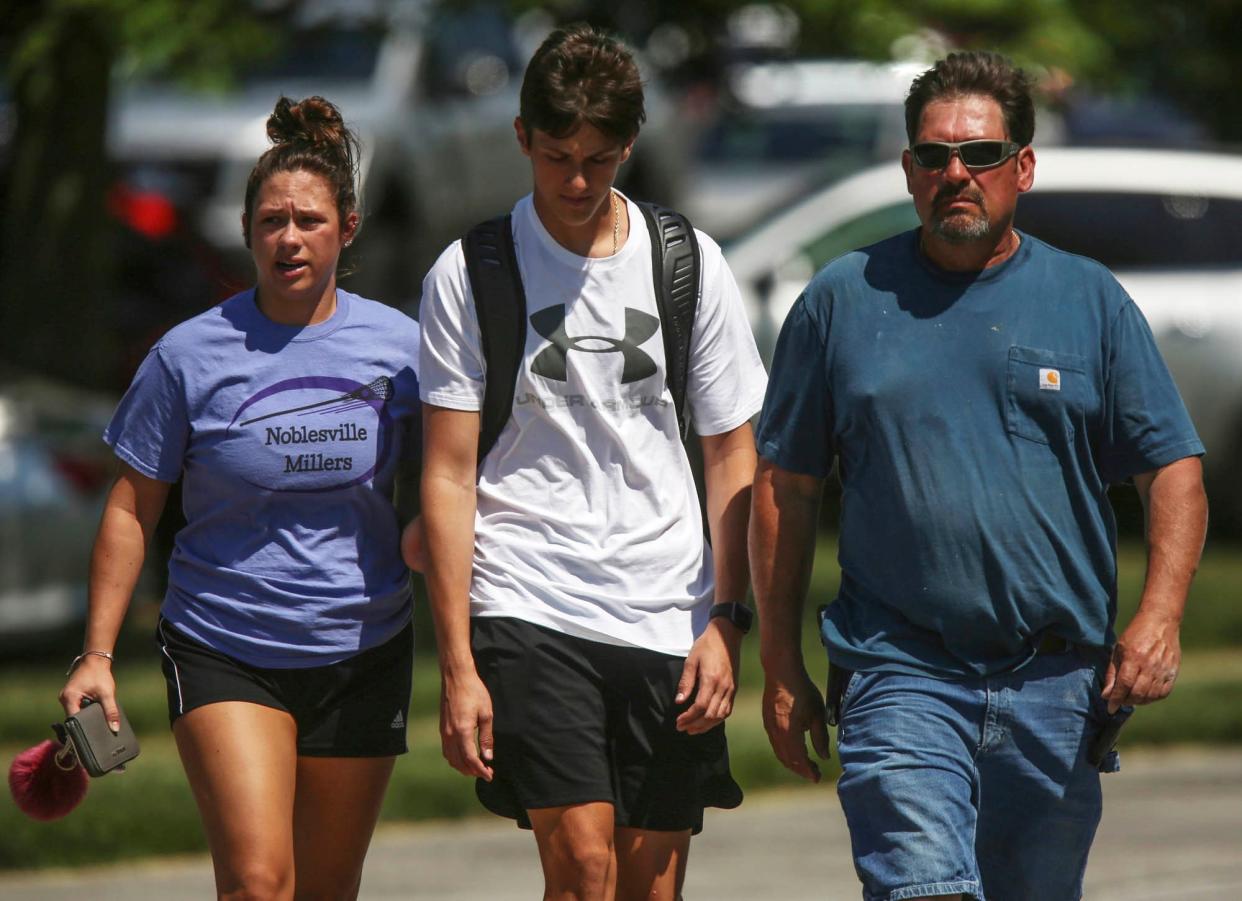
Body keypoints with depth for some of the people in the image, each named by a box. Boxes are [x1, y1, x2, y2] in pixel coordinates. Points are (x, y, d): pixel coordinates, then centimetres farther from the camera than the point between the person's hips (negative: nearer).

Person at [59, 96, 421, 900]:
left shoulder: (400, 346, 0)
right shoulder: (191, 356, -4)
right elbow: (132, 508, 2)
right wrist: (97, 654, -2)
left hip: (361, 652, 3)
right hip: (221, 648, -2)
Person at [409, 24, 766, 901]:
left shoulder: (690, 264, 7)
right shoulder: (468, 274, 1)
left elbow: (733, 455, 11)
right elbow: (448, 476, 0)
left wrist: (726, 622, 1)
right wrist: (458, 664, -7)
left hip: (667, 617, 3)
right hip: (527, 606, -3)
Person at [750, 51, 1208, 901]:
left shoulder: (1092, 301, 7)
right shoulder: (843, 301, 6)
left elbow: (1175, 472, 5)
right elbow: (785, 487, 10)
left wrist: (1159, 618, -12)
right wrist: (782, 667, 6)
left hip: (1055, 682, 2)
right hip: (902, 676, -2)